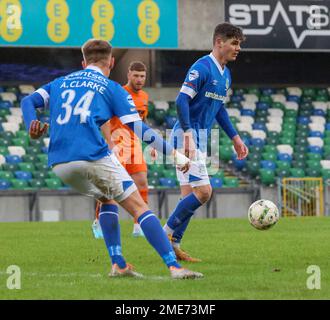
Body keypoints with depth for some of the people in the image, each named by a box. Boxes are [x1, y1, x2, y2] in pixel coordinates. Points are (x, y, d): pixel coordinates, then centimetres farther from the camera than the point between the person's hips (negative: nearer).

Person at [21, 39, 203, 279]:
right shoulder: (112, 88, 11)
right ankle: (174, 266, -14)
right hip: (93, 156, -5)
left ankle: (118, 264, 17)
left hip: (58, 164, 5)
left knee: (107, 199, 28)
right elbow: (138, 128, 3)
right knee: (139, 207, -1)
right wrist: (173, 153, 5)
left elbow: (28, 101, 14)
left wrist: (32, 128, 2)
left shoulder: (59, 83, 25)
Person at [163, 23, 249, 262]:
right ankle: (167, 236, -6)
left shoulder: (226, 74, 14)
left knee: (189, 196, 8)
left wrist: (235, 138, 22)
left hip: (200, 138, 9)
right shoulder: (202, 67, -15)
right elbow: (182, 101, -21)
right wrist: (189, 135, -29)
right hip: (186, 135, -9)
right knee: (203, 191, -14)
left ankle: (173, 245, 11)